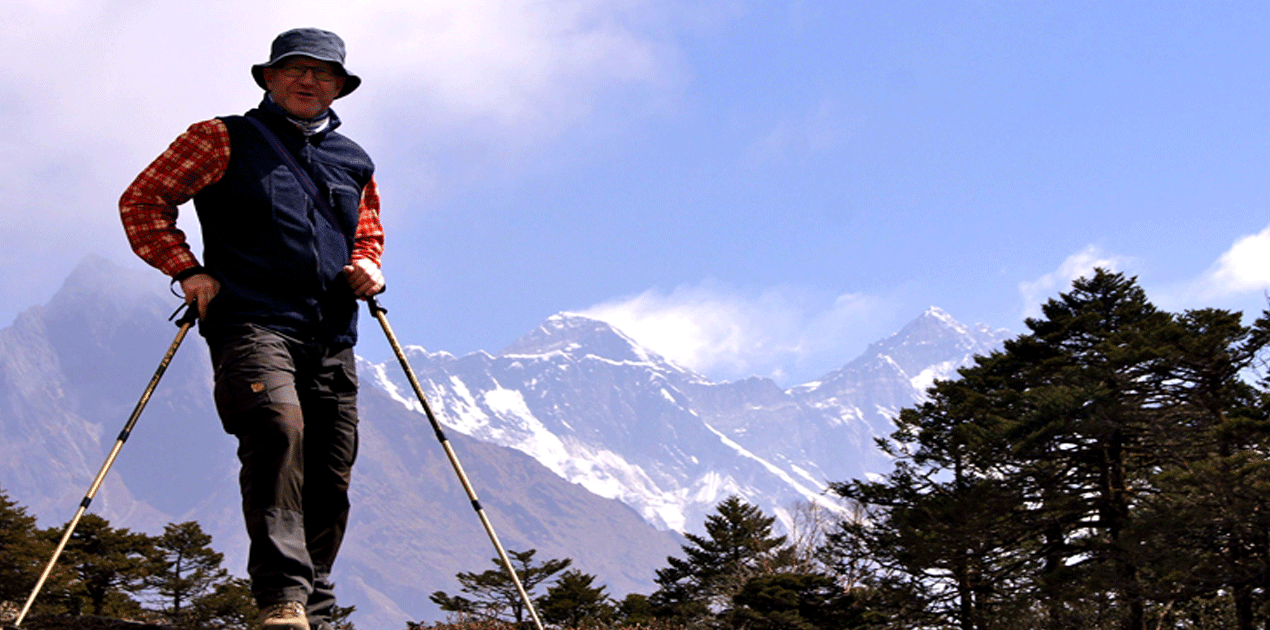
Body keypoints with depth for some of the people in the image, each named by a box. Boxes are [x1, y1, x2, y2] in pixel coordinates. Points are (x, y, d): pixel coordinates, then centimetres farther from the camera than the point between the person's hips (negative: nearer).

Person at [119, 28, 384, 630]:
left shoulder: (355, 163, 21)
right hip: (252, 324, -5)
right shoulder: (224, 140, 8)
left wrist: (366, 265, 11)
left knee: (330, 482, 2)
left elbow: (368, 235, 34)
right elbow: (142, 201, 8)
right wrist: (187, 270, -4)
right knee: (279, 424, -32)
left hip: (332, 341, 6)